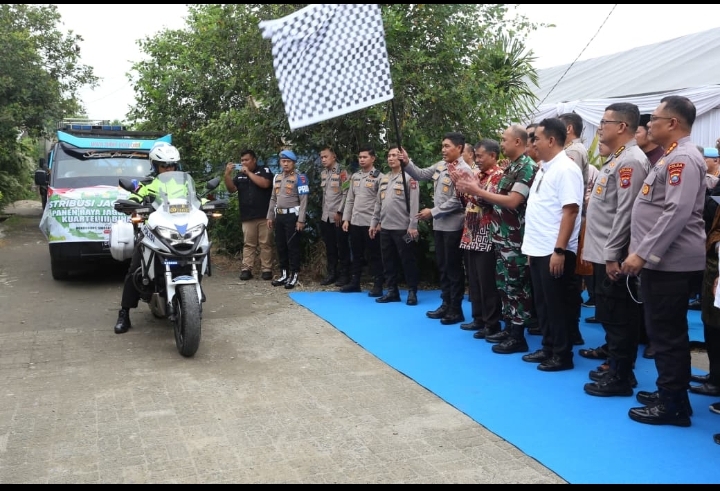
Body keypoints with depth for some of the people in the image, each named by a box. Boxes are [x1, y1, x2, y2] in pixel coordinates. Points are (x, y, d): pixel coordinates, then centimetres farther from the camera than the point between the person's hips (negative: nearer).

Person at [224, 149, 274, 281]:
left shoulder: (264, 170, 3)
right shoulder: (240, 174, 15)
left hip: (264, 215, -3)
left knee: (265, 244, -1)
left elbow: (265, 184, -14)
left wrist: (249, 173, -11)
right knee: (248, 244, 2)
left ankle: (267, 269, 1)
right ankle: (246, 269, 2)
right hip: (247, 216, 3)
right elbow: (231, 189, 8)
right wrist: (227, 174, -6)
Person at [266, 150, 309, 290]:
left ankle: (294, 275, 3)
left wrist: (301, 220, -17)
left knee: (293, 246, -3)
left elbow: (303, 200, -11)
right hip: (279, 216, 7)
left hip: (292, 216, -7)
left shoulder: (300, 178, -6)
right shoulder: (277, 177, 15)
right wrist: (270, 216, 15)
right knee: (280, 246, 10)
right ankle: (284, 274, 20)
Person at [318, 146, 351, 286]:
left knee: (342, 247, 1)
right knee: (329, 247, 11)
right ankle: (332, 273, 20)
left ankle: (344, 275, 9)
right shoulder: (323, 173, 13)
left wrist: (339, 212, -14)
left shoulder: (342, 172, -8)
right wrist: (323, 212, 13)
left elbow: (346, 194, -12)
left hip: (338, 216, -6)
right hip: (326, 217, 6)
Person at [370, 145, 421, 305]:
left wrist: (413, 226, -16)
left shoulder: (409, 177, -6)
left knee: (408, 261, 0)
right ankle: (392, 291, 19)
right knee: (388, 261, 10)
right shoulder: (384, 179, 16)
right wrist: (374, 223, 15)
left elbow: (414, 203, -11)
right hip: (385, 228, 7)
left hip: (403, 228, -7)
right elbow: (378, 203, 19)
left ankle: (412, 292, 8)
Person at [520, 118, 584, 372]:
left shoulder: (565, 169, -14)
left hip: (555, 251, -9)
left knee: (557, 304, 0)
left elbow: (570, 211, -20)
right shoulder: (544, 169, 14)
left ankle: (563, 355, 10)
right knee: (543, 303, 15)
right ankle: (548, 348, 25)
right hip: (538, 249, 9)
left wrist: (559, 250, -23)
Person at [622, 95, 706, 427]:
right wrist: (643, 252, 23)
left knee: (666, 333, -4)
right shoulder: (672, 157, 18)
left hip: (669, 262, -10)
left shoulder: (683, 159, -15)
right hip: (661, 260, 10)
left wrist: (642, 253, -24)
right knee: (665, 331, 16)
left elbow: (677, 213, -25)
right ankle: (670, 393, 26)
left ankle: (673, 404, 5)